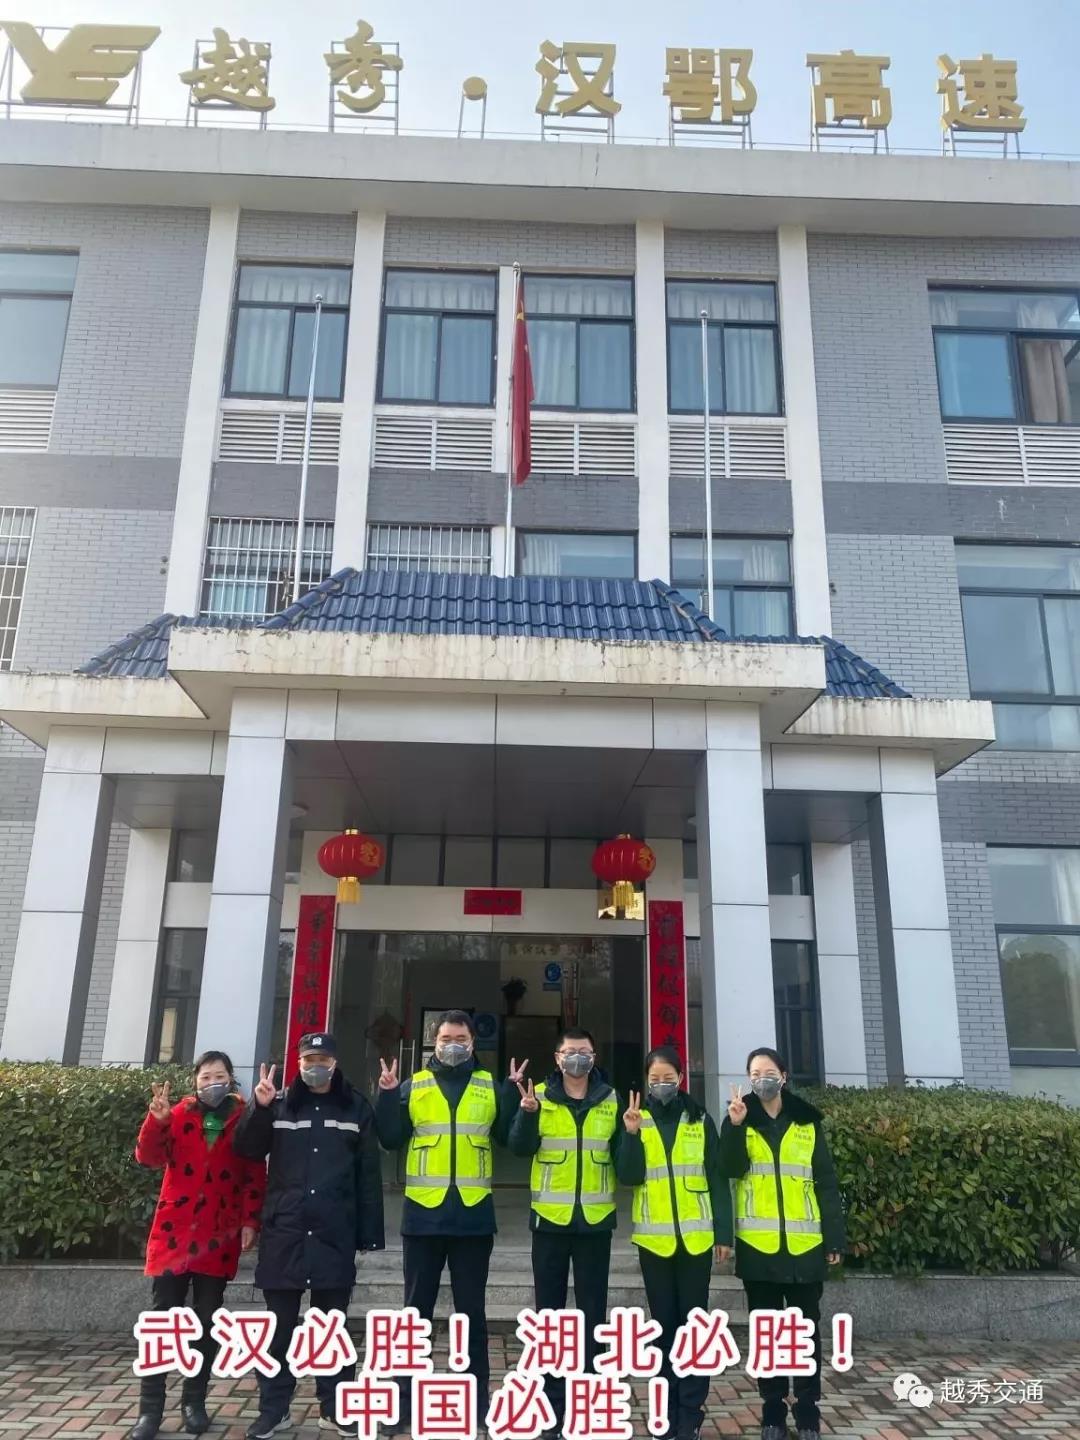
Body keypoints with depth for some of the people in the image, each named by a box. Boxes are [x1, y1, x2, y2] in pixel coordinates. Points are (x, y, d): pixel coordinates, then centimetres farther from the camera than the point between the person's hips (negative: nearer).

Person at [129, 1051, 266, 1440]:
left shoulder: (244, 1120, 2)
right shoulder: (180, 1114, 3)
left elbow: (255, 1177, 2)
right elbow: (149, 1158, -9)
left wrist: (250, 1221, -7)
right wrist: (157, 1120, -26)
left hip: (219, 1237, 0)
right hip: (173, 1232, 0)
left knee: (207, 1322, 8)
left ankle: (194, 1401, 22)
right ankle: (150, 1407, 14)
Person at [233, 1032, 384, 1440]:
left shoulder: (356, 1107, 1)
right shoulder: (279, 1104, 4)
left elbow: (369, 1174, 1)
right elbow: (247, 1151, -3)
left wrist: (369, 1233, -2)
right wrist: (258, 1108, -19)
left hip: (335, 1235, -1)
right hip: (283, 1232, 1)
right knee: (278, 1324, 10)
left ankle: (334, 1407, 23)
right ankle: (273, 1407, 23)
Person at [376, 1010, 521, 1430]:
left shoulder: (490, 1086, 4)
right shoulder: (413, 1087, 3)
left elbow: (509, 1137, 0)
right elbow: (390, 1139, 0)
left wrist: (515, 1094, -11)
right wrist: (387, 1094, -12)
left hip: (473, 1214, 0)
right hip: (423, 1213, 0)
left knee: (472, 1310, 12)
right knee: (417, 1308, 11)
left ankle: (476, 1399, 24)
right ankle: (406, 1398, 24)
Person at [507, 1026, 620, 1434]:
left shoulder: (610, 1099, 2)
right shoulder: (540, 1095, -3)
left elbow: (620, 1153, 8)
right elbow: (519, 1147, -11)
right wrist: (526, 1111, -29)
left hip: (595, 1220, 1)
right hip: (550, 1219, -1)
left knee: (592, 1312, 8)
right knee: (549, 1311, 8)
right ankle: (551, 1401, 21)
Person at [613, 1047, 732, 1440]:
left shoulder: (700, 1119, 3)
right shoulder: (637, 1119, 4)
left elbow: (717, 1179, 3)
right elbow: (629, 1177, -5)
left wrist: (724, 1232, -1)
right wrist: (631, 1134, -19)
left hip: (696, 1237, 0)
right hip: (654, 1238, 1)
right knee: (664, 1323, 9)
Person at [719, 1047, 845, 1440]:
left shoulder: (807, 1122, 5)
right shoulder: (739, 1120, 3)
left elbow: (826, 1183, 5)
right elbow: (732, 1170, -12)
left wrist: (835, 1237, 0)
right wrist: (735, 1125, -26)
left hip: (804, 1244, 0)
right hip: (757, 1244, 0)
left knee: (806, 1329, 8)